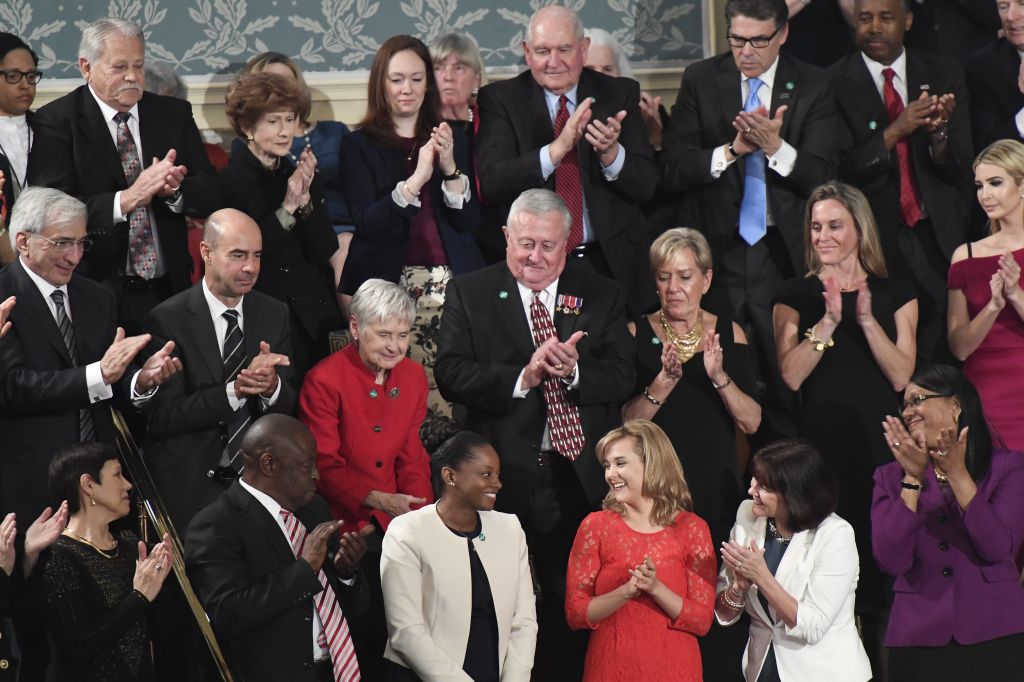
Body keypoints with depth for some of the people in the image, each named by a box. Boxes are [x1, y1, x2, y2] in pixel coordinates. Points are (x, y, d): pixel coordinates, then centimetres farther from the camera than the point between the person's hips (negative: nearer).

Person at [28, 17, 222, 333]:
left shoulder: (174, 114, 8)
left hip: (170, 291, 4)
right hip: (98, 293, -4)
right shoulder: (56, 122, -4)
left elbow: (213, 196, 4)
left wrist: (175, 189, -18)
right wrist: (125, 200, -28)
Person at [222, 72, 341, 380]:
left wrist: (305, 200, -12)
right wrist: (287, 208, -18)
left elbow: (326, 251, 2)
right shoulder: (228, 181, -6)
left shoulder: (301, 178, 10)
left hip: (312, 317, 5)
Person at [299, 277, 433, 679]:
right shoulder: (324, 380, -10)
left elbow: (412, 458, 12)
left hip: (394, 525, 5)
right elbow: (324, 465, -12)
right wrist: (379, 500, -24)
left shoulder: (413, 378, 8)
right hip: (342, 525, -4)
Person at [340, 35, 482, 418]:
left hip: (451, 280, 2)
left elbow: (469, 222, 8)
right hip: (389, 281, -2)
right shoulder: (359, 145, 7)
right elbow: (366, 223, -5)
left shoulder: (452, 139, 14)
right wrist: (415, 179, -17)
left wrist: (451, 169, -8)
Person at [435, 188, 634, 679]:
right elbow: (451, 376, -7)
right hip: (502, 478, -1)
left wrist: (574, 371, -20)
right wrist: (522, 377, -20)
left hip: (579, 480, 1)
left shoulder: (602, 297, 8)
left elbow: (621, 379, -1)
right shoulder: (469, 293, 4)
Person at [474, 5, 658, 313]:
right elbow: (491, 183, -15)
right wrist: (557, 149, -29)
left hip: (611, 262, 2)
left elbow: (647, 185, -1)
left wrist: (611, 152, -22)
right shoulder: (499, 100, -1)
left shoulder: (619, 95, 4)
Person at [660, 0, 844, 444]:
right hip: (716, 250, 1)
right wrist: (732, 150, -16)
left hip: (783, 253, -1)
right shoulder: (700, 81, 5)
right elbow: (672, 170, -1)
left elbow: (823, 177, -3)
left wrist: (776, 148, -20)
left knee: (786, 386, -2)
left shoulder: (812, 88, 3)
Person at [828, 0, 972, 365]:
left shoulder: (943, 75, 7)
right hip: (875, 238, -2)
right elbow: (837, 170, -9)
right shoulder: (834, 84, -3)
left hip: (937, 236, 2)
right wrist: (894, 131, -21)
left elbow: (960, 167, 3)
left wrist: (939, 132, -18)